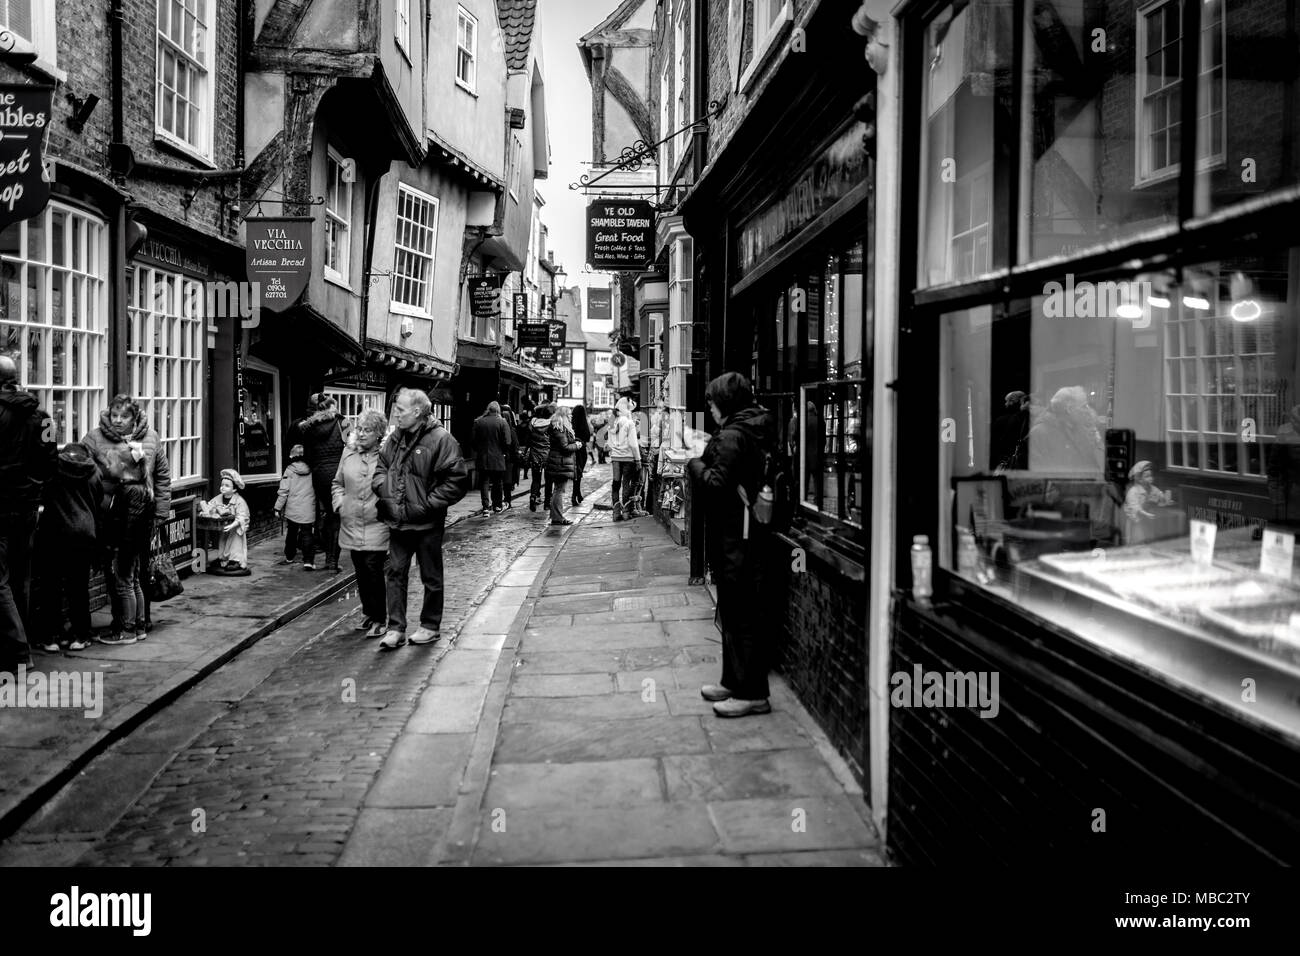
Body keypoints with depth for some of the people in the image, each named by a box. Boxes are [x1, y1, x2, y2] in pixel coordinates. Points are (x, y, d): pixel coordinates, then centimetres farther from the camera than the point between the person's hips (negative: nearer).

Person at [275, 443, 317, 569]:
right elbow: (316, 490, 10)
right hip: (308, 511, 1)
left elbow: (284, 491, -6)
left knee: (291, 533, 15)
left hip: (292, 510, -1)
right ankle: (308, 561, -8)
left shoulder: (289, 470, -4)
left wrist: (278, 508, 2)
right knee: (307, 534, 2)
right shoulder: (311, 470, 2)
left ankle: (289, 557, 29)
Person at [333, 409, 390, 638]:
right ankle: (368, 613, 27)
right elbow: (337, 483, 19)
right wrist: (339, 503, 6)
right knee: (361, 572, 12)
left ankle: (380, 619, 6)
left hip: (376, 527, -5)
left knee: (374, 570, -6)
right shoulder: (349, 452, 7)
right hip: (352, 525, 5)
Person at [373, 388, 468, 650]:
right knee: (395, 572, 6)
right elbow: (382, 466, 19)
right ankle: (395, 629, 13)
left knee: (431, 576, 9)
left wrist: (429, 504, -19)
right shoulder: (395, 438, 7)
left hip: (427, 523, -6)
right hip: (397, 521, 6)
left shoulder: (441, 439, -14)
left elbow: (456, 480, -17)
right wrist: (382, 486, -1)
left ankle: (430, 626, 24)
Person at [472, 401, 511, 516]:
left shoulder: (478, 422, 0)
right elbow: (507, 443, -12)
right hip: (497, 458, -1)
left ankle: (486, 508, -3)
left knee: (484, 482, 5)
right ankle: (497, 506, 21)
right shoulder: (502, 422, -8)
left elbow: (474, 440, 2)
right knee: (497, 483, 12)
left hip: (482, 458, 2)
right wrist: (504, 451, 6)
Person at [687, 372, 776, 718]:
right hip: (742, 532, 11)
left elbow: (717, 484, -23)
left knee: (740, 615, -5)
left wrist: (696, 465, -7)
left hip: (733, 537, -11)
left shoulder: (731, 436, -18)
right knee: (734, 611, 17)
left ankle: (752, 693, 1)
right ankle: (734, 682, 27)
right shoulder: (751, 431, 13)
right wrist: (706, 462, 8)